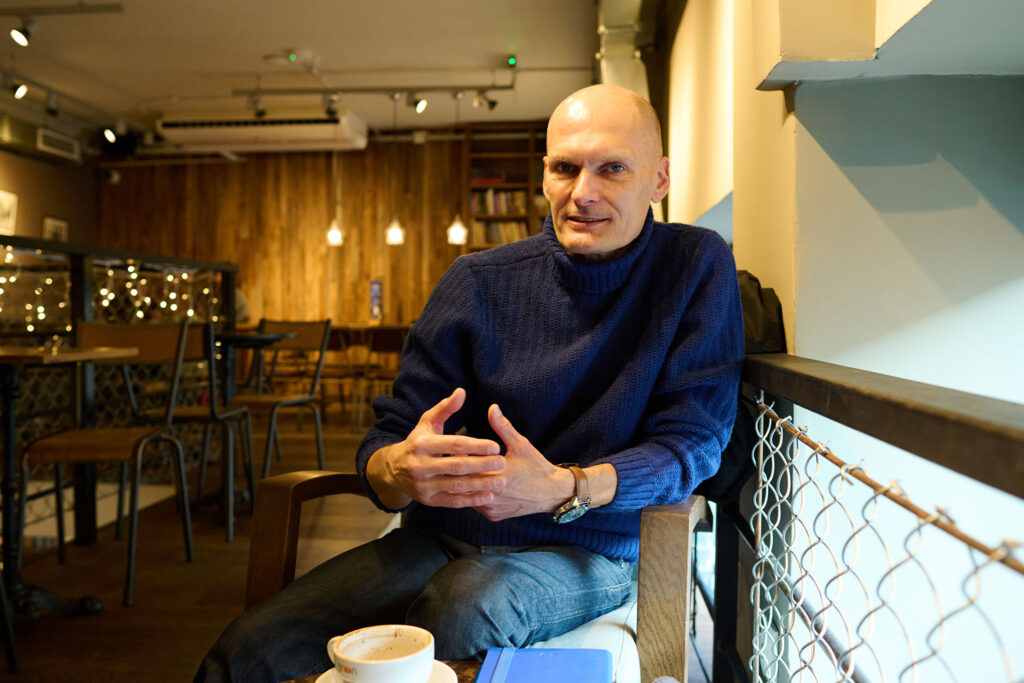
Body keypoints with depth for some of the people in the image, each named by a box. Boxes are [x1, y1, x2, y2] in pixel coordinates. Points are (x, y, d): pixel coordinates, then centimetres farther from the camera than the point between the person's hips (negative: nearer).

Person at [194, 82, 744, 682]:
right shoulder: (479, 281, 1)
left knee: (463, 609, -34)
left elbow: (693, 441, -9)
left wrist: (562, 487, -27)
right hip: (444, 537, 2)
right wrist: (397, 468, -27)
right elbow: (390, 435, -1)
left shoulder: (696, 267, -3)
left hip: (585, 549, -1)